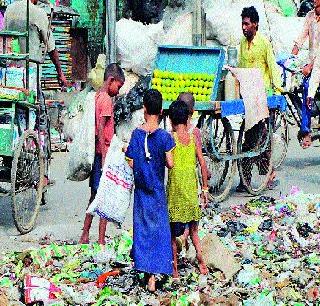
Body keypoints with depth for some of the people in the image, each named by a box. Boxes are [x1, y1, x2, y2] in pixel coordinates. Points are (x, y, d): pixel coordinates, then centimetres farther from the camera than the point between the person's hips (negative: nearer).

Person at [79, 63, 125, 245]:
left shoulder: (97, 97, 13)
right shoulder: (106, 100, -13)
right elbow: (101, 130, -21)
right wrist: (105, 158, -22)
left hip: (96, 153, 9)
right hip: (104, 153, -9)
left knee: (95, 196, 15)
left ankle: (85, 236, 19)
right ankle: (101, 240, -4)